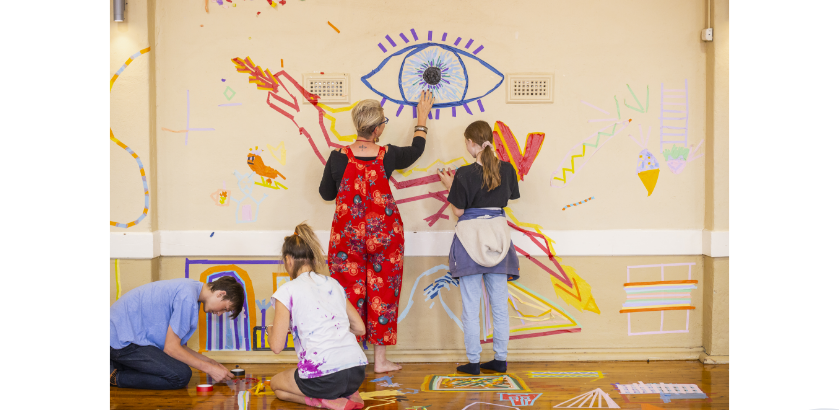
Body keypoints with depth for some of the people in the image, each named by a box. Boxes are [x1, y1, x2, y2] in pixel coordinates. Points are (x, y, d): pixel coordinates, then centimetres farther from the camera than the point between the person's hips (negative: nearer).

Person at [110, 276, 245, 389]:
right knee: (181, 375, -17)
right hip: (121, 340, -11)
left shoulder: (190, 287, 11)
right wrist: (209, 369, -10)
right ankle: (116, 377, -9)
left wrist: (210, 362, 12)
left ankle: (115, 366, 15)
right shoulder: (187, 298, -20)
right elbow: (171, 348, -16)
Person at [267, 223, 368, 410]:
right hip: (357, 373, 6)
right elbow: (359, 328, 18)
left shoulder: (287, 291, -1)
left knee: (276, 384, 26)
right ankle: (349, 394, 9)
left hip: (323, 377, -6)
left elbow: (277, 346, -1)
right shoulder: (333, 284, 15)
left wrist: (270, 330, 21)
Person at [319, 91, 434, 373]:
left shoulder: (338, 157, -10)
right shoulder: (387, 156, -8)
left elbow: (326, 193, 3)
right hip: (384, 234, 0)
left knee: (349, 292, 8)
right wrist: (422, 119, 28)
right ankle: (381, 360, 17)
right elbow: (416, 150, 14)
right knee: (382, 292, 9)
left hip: (347, 235, 0)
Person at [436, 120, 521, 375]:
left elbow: (458, 211, -8)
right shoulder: (507, 169, 0)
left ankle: (473, 362, 9)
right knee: (499, 304, 11)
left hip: (470, 236, -4)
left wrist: (450, 186, 6)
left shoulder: (464, 174, -12)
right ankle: (500, 360, 18)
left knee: (470, 306, 4)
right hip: (499, 234, 4)